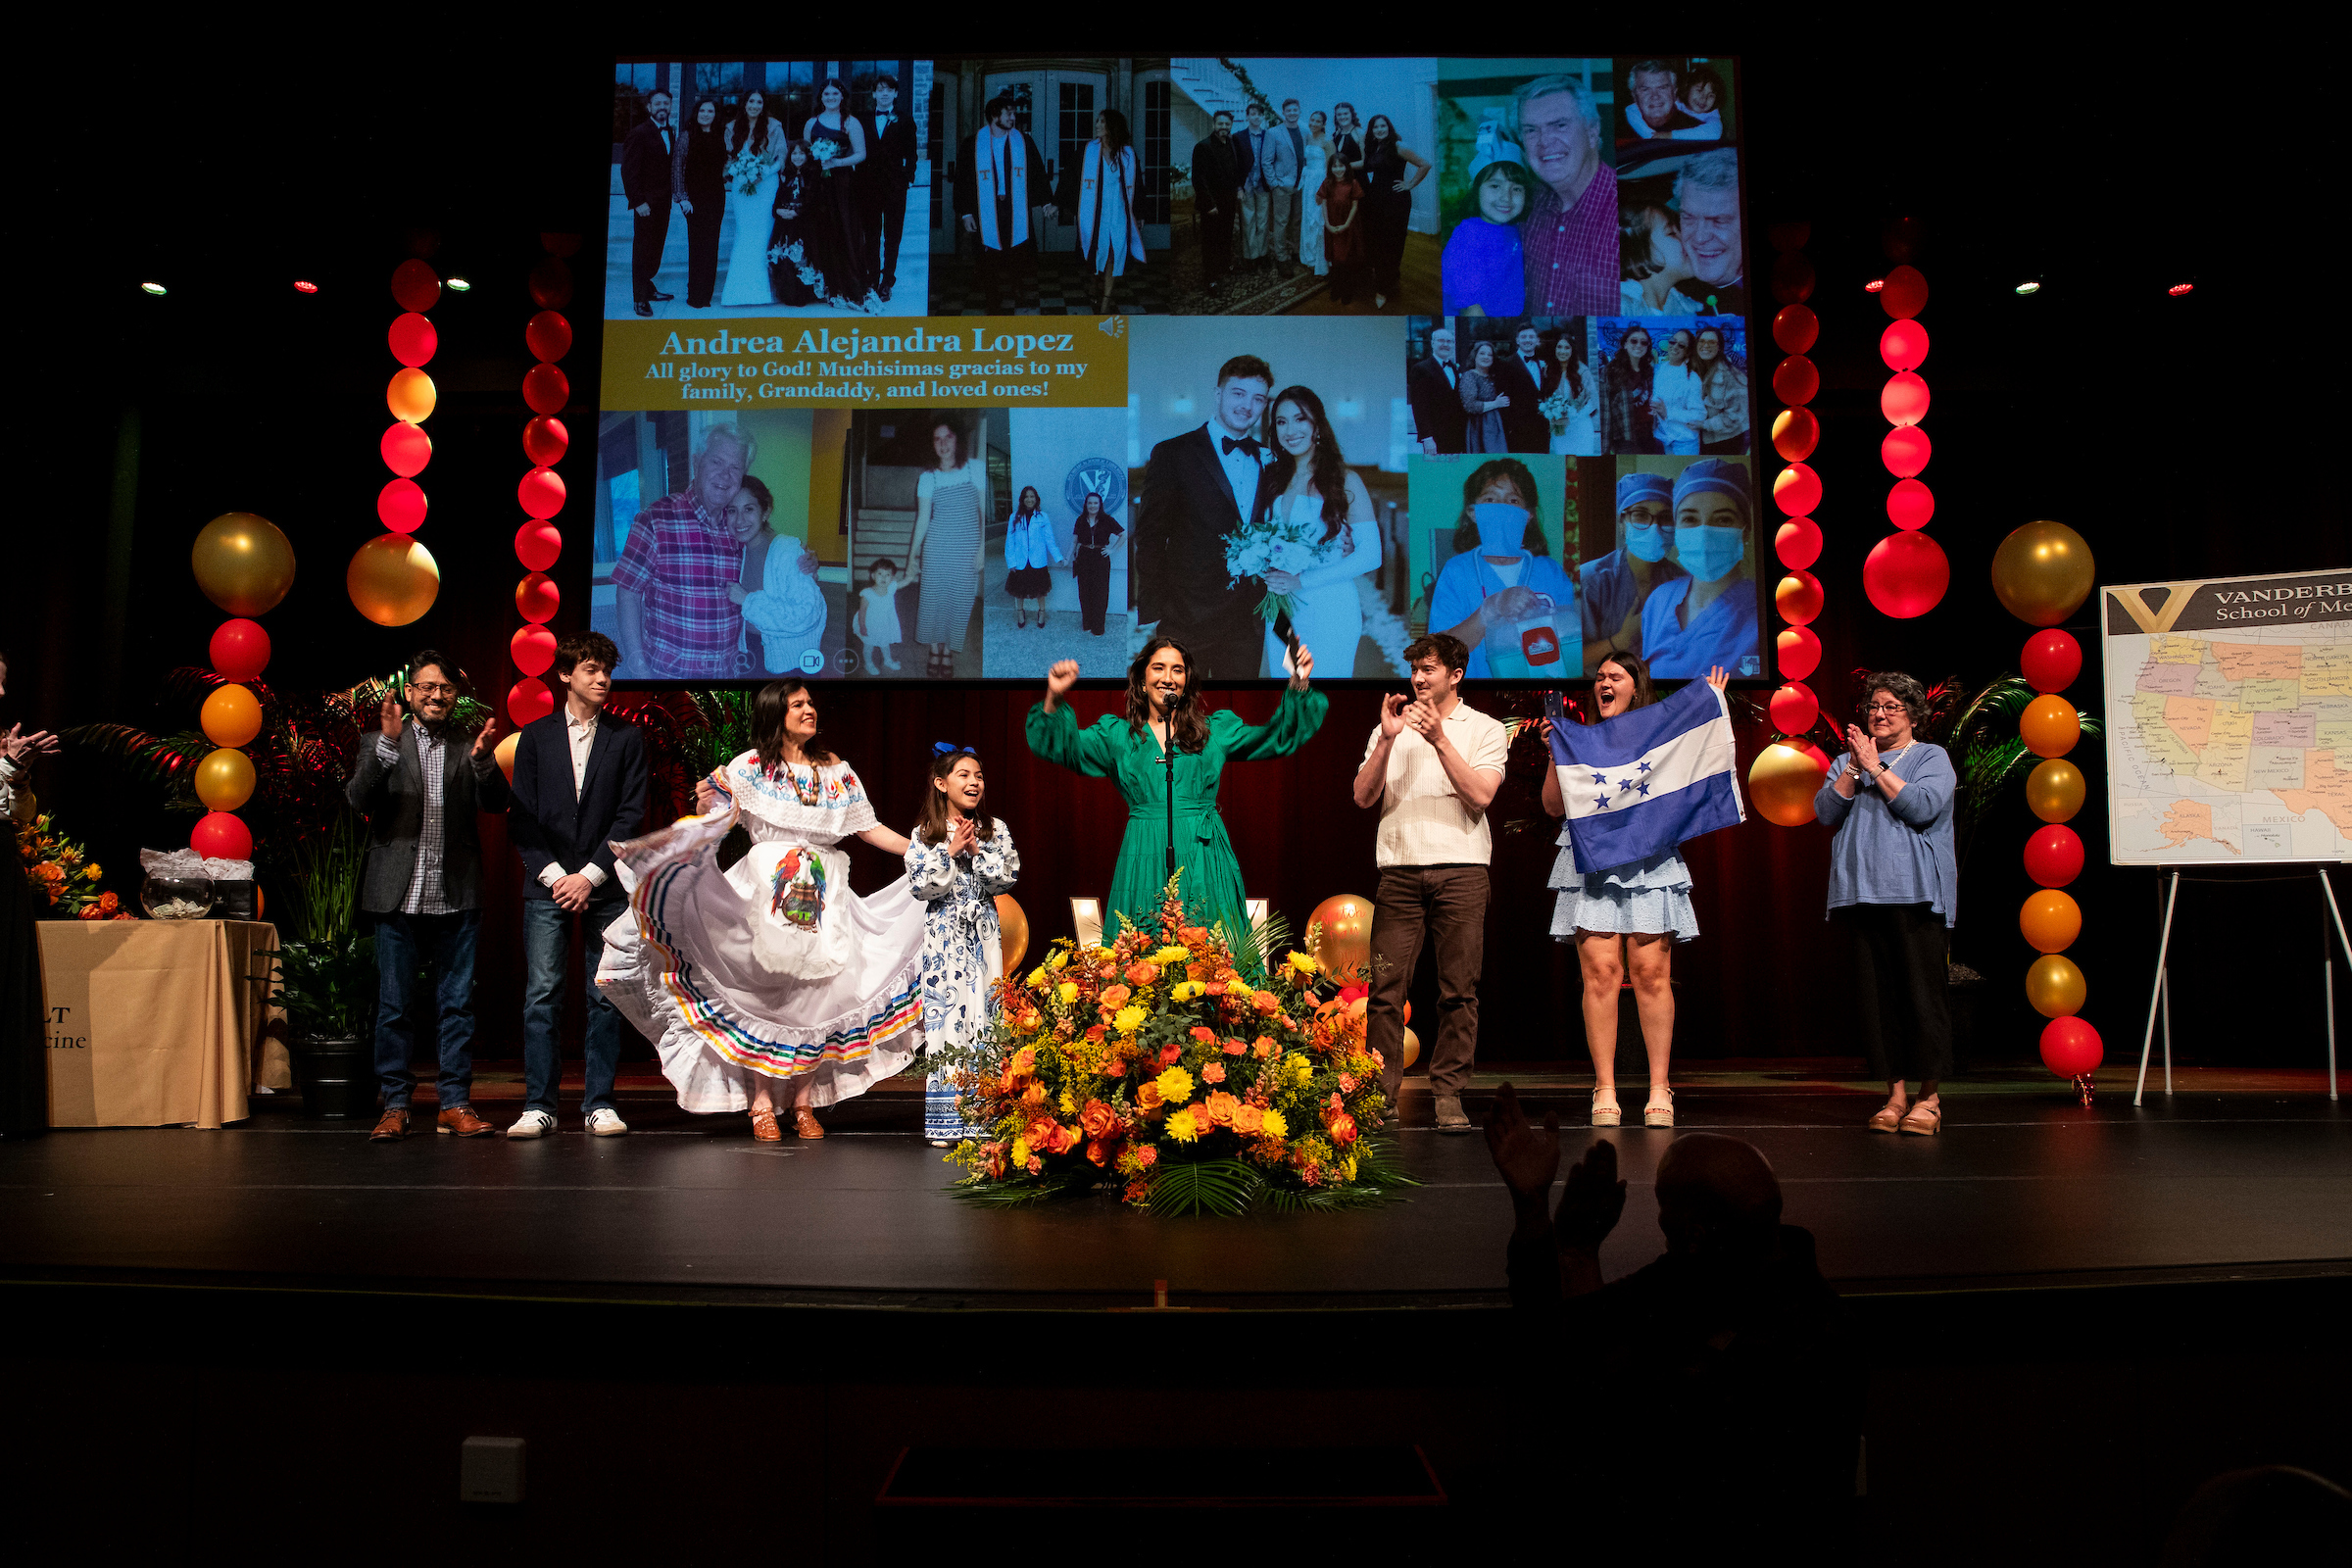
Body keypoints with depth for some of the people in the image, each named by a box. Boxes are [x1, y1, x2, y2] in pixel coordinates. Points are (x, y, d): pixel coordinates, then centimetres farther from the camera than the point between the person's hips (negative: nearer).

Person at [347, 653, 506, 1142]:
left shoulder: (469, 748, 10)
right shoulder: (380, 745, 8)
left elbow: (495, 803, -4)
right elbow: (359, 799, -8)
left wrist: (482, 757, -22)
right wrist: (388, 744, -20)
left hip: (457, 899, 1)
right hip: (399, 897, -1)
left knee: (458, 1005, 4)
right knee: (395, 1006, 5)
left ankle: (455, 1104, 11)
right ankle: (395, 1105, 14)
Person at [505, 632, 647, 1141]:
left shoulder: (626, 737, 7)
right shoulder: (535, 736, 10)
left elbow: (631, 814, 1)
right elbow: (521, 815, 5)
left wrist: (589, 876, -7)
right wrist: (554, 875, -6)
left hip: (605, 886, 0)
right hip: (547, 885, 0)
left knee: (604, 997, 1)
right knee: (541, 995, -3)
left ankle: (599, 1104, 8)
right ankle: (538, 1105, 3)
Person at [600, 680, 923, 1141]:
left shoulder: (835, 770, 12)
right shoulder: (750, 766, 3)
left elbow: (871, 829, 12)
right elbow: (715, 823, -7)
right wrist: (706, 804, -29)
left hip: (825, 900, 3)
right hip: (764, 894, -3)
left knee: (817, 996, 1)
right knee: (763, 994, -3)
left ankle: (804, 1102, 11)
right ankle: (761, 1104, 5)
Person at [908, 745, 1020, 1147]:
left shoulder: (995, 830, 7)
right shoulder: (924, 835, 3)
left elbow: (1008, 876, -3)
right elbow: (919, 886, -6)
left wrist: (976, 849, -12)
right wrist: (950, 852, -13)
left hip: (982, 935, 1)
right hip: (943, 937, -1)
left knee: (984, 1015, -2)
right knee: (943, 1013, -2)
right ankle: (946, 1122, 4)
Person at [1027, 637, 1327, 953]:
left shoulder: (1215, 729, 12)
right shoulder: (1117, 734, 10)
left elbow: (1279, 738, 10)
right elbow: (1064, 747, 0)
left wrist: (1298, 687, -2)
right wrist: (1054, 699, -16)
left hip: (1204, 857, 0)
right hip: (1145, 858, 0)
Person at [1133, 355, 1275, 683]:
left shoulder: (1270, 460, 10)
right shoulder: (1172, 454, -3)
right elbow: (1149, 538, -5)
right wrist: (1149, 615, -9)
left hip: (1248, 621, 4)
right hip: (1188, 616, -4)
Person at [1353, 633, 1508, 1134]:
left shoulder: (1486, 730, 9)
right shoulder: (1388, 728, 17)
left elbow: (1481, 795, -6)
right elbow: (1363, 797, 6)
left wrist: (1439, 739, -11)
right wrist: (1388, 739, -6)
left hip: (1460, 870, -1)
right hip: (1400, 869, 2)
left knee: (1459, 989, -2)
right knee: (1385, 985, -5)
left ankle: (1449, 1095, 4)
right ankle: (1381, 1095, 1)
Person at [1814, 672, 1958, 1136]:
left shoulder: (1932, 757, 7)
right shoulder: (1847, 762, 20)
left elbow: (1922, 806, -11)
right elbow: (1825, 811, 5)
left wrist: (1876, 767, -6)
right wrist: (1854, 767, -4)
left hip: (1916, 893, -4)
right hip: (1860, 890, 4)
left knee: (1922, 990, -6)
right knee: (1875, 994, 2)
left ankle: (1929, 1098, 1)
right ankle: (1894, 1093, 9)